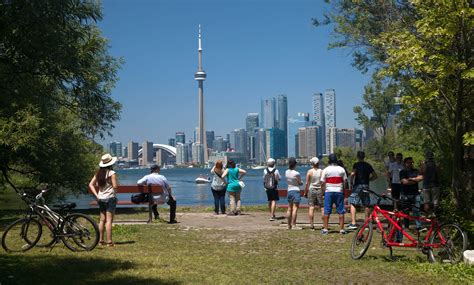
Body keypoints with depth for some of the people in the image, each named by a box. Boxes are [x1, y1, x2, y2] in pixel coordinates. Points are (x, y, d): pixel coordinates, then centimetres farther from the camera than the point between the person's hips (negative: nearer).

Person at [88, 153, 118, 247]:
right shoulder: (112, 173, -11)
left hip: (101, 198, 6)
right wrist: (117, 181, 5)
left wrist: (96, 195, 4)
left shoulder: (99, 173, 8)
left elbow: (91, 184, 7)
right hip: (110, 198, -6)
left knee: (102, 219, 13)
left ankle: (101, 239, 18)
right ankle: (109, 241, -5)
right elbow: (115, 186, -16)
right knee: (109, 220, -5)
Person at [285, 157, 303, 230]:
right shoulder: (296, 173, -16)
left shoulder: (286, 172, 4)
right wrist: (302, 182, 14)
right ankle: (293, 225, -9)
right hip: (296, 191, -7)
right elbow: (300, 183, -6)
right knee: (295, 208, -6)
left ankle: (289, 225, 17)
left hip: (289, 190, 7)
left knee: (289, 208, 12)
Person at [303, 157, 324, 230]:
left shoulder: (309, 172, -3)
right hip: (320, 191, 1)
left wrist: (305, 192, 6)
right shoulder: (322, 172, -1)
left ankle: (311, 224, -1)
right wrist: (324, 192, 5)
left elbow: (307, 183, -2)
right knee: (322, 208, 5)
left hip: (311, 190, 0)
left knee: (311, 208, 1)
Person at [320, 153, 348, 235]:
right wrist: (343, 189, 14)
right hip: (339, 191, 1)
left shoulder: (326, 170, -1)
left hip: (329, 192, -1)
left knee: (327, 211, 4)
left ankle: (325, 229, 5)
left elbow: (323, 182, -1)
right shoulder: (341, 169, 2)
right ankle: (342, 229, 4)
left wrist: (324, 191, 11)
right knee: (341, 211, 5)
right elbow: (345, 181, 3)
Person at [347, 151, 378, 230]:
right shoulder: (368, 165, 12)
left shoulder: (356, 164, -2)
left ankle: (353, 223, -12)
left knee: (352, 204, -3)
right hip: (366, 186, 5)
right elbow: (375, 176, 11)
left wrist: (351, 183, -6)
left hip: (357, 185, -4)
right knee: (366, 205, 10)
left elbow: (352, 174, -17)